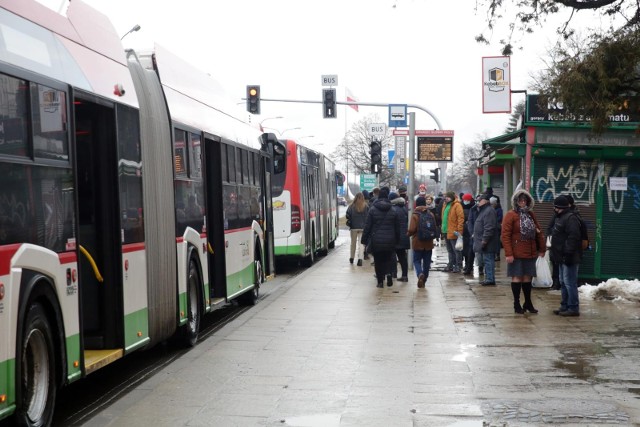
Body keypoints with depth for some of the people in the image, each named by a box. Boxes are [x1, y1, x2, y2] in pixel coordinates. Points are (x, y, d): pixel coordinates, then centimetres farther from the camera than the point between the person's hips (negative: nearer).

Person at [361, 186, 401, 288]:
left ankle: (380, 281, 8)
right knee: (388, 259, 12)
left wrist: (364, 239, 2)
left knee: (378, 261, 8)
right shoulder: (393, 211, 1)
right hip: (390, 241, 1)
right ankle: (388, 273, -15)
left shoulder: (372, 210, -6)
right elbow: (397, 228, 5)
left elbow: (367, 226, -4)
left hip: (376, 241, -1)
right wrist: (397, 240, 15)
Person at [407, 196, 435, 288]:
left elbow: (412, 230, -17)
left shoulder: (415, 215, -11)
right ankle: (424, 280, 17)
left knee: (417, 260, 7)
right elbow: (435, 228, 4)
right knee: (426, 262, 12)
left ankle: (420, 274, -20)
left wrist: (408, 233, 4)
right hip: (428, 243, 3)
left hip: (418, 243, -3)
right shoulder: (431, 214, 0)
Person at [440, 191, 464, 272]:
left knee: (456, 250, -2)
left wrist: (459, 230, -21)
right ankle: (451, 265, 24)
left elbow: (460, 218, -17)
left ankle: (458, 266, 2)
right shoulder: (445, 205, 14)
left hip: (453, 232, -9)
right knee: (450, 250, 16)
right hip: (446, 232, 9)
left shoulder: (457, 205, -12)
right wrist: (443, 229, 18)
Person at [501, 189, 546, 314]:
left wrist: (542, 249, 13)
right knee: (517, 277, 0)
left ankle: (528, 303, 20)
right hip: (516, 254, -5)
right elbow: (505, 235, -11)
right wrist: (508, 253, -16)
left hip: (530, 253, 5)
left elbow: (538, 232, 17)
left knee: (527, 277, 10)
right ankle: (517, 304, 9)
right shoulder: (510, 215, -6)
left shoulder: (531, 215, 12)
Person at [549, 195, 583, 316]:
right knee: (563, 282, 16)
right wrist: (554, 254, 23)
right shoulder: (560, 218, 17)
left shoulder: (570, 218, -17)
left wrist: (568, 254, -26)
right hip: (562, 257, 11)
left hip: (568, 258, -11)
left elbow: (573, 238, -25)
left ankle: (573, 308, -5)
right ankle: (565, 306, 23)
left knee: (569, 282, -9)